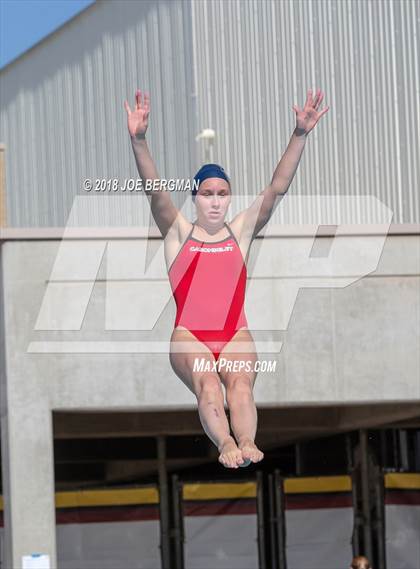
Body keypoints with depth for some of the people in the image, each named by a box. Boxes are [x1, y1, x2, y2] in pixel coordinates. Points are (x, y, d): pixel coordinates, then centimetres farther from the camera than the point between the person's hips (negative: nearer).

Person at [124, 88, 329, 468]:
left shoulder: (241, 232, 16)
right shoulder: (178, 234, 11)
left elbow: (277, 188, 6)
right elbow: (155, 192, -5)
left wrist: (300, 135, -6)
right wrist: (139, 141, -22)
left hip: (236, 336, 1)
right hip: (189, 337, -1)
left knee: (240, 382, -30)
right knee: (207, 383, -32)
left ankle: (247, 442, -56)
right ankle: (225, 443, -56)